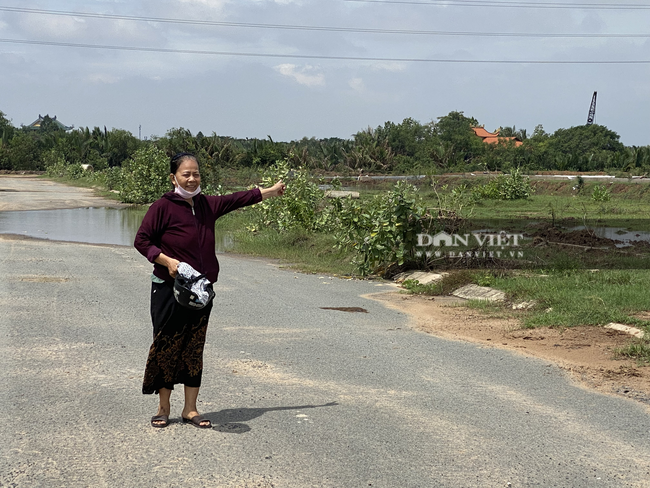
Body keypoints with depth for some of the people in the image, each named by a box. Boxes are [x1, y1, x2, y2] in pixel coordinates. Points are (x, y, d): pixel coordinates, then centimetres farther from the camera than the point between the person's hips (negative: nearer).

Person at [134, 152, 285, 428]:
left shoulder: (207, 205, 8)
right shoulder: (163, 207, -10)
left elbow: (239, 199, 21)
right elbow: (141, 241, -9)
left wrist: (273, 190, 31)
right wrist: (167, 261, -21)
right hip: (169, 290, -5)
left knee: (194, 349, 8)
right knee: (166, 348, 1)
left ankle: (190, 409, 16)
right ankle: (163, 408, 16)